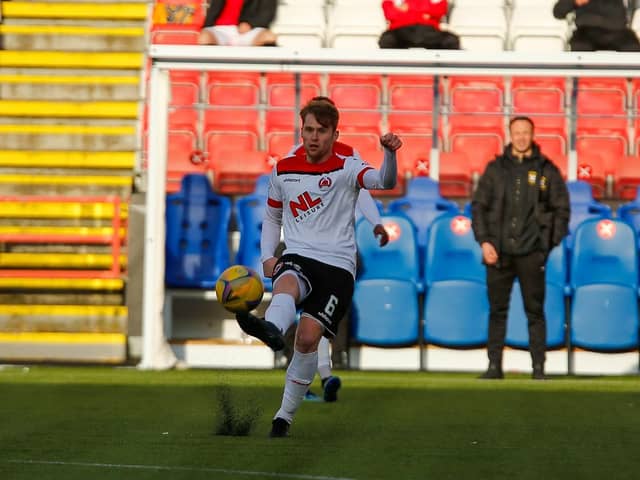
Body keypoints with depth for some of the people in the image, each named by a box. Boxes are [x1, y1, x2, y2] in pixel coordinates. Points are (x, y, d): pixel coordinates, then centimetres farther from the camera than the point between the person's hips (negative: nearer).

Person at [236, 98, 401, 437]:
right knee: (288, 282, -36)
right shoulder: (283, 170, 12)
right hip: (297, 257, 2)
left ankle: (284, 417, 0)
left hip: (338, 265, -2)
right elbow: (272, 217, 26)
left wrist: (390, 153, -43)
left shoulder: (347, 169, 0)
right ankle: (271, 330, -72)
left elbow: (385, 181, -20)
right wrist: (267, 257, 8)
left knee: (308, 338, -15)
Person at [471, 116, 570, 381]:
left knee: (535, 312, 0)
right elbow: (478, 206, 8)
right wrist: (484, 241, -3)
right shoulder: (495, 168, 7)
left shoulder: (546, 170, 4)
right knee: (497, 310, 4)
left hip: (531, 252, -1)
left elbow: (561, 208, 7)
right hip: (498, 252, 2)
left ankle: (539, 368, 2)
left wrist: (551, 244, -1)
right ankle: (494, 366, 8)